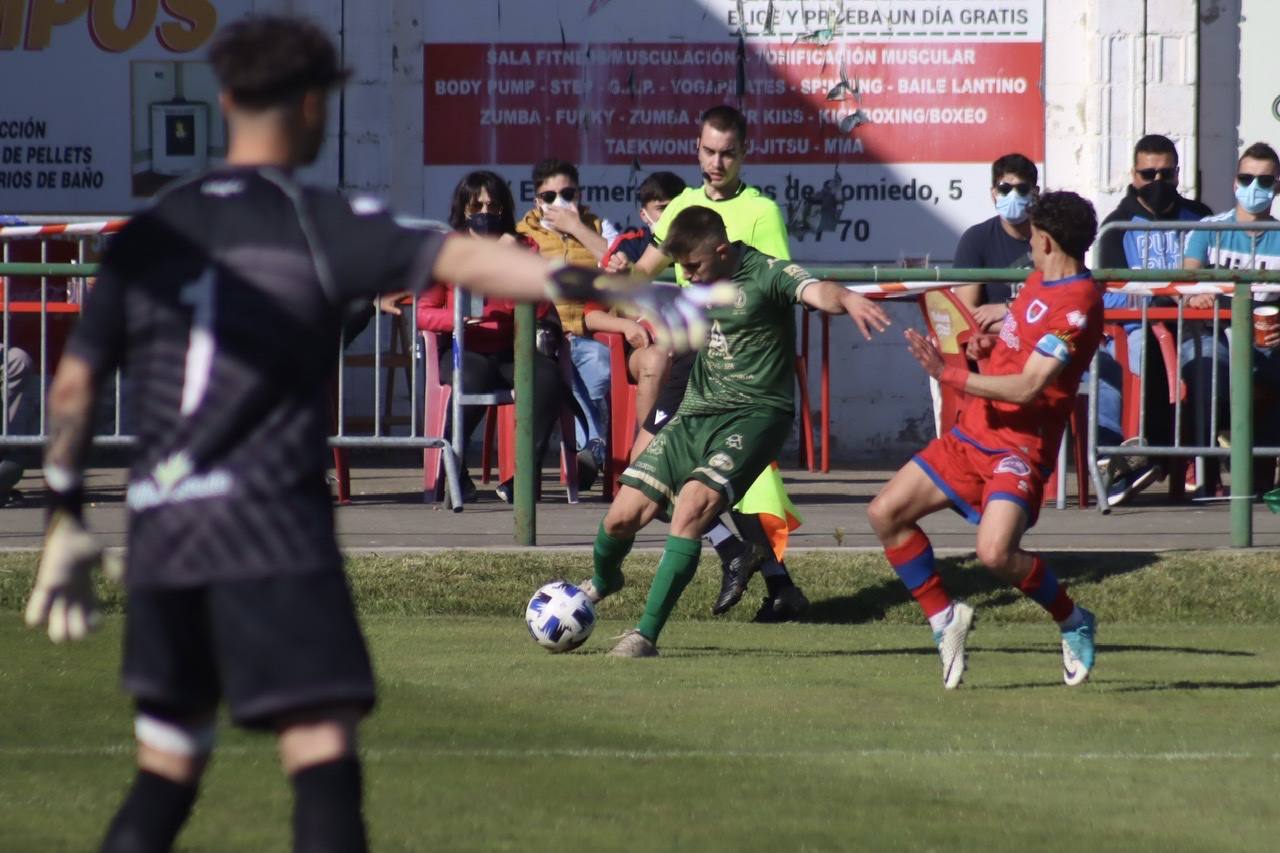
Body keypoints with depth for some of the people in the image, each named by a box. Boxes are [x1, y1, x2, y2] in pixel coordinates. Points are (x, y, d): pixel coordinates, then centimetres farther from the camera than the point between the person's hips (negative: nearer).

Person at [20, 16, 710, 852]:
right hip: (270, 529, -6)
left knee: (167, 770, 17)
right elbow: (463, 259, -18)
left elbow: (74, 385, 13)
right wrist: (622, 291, -26)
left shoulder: (151, 233, 12)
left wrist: (67, 522, 23)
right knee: (325, 760, -10)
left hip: (160, 531, 6)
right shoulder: (318, 224, -4)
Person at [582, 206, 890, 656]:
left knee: (693, 504, -28)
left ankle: (646, 635, -21)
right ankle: (602, 579, 38)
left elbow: (817, 291, -32)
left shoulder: (767, 275, -11)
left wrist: (846, 298, -55)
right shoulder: (696, 279, 10)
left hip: (753, 413, -7)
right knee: (622, 516, 2)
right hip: (693, 415, 7)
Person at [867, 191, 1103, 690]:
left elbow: (1028, 387, -25)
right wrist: (990, 344, 8)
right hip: (973, 436, 9)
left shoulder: (1077, 303, -18)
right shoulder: (1040, 280, 10)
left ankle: (1074, 624, -1)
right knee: (885, 513, 2)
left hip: (1019, 447, -9)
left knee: (995, 553, -27)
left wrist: (951, 376, -27)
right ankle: (944, 619, 14)